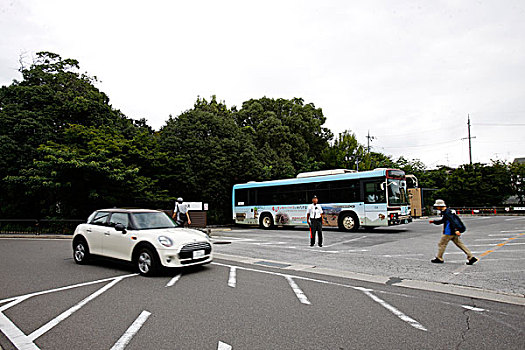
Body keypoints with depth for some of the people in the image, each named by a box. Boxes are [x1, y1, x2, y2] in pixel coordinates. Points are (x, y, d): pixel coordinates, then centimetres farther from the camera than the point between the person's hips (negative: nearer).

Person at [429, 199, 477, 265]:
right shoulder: (446, 212, 16)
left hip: (448, 233, -10)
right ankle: (471, 257, 7)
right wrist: (433, 221, 22)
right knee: (460, 244, 10)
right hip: (453, 232, 10)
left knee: (441, 244, 2)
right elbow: (442, 221, 28)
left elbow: (452, 221, -26)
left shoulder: (446, 213, -15)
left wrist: (455, 230, -34)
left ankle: (439, 259, 12)